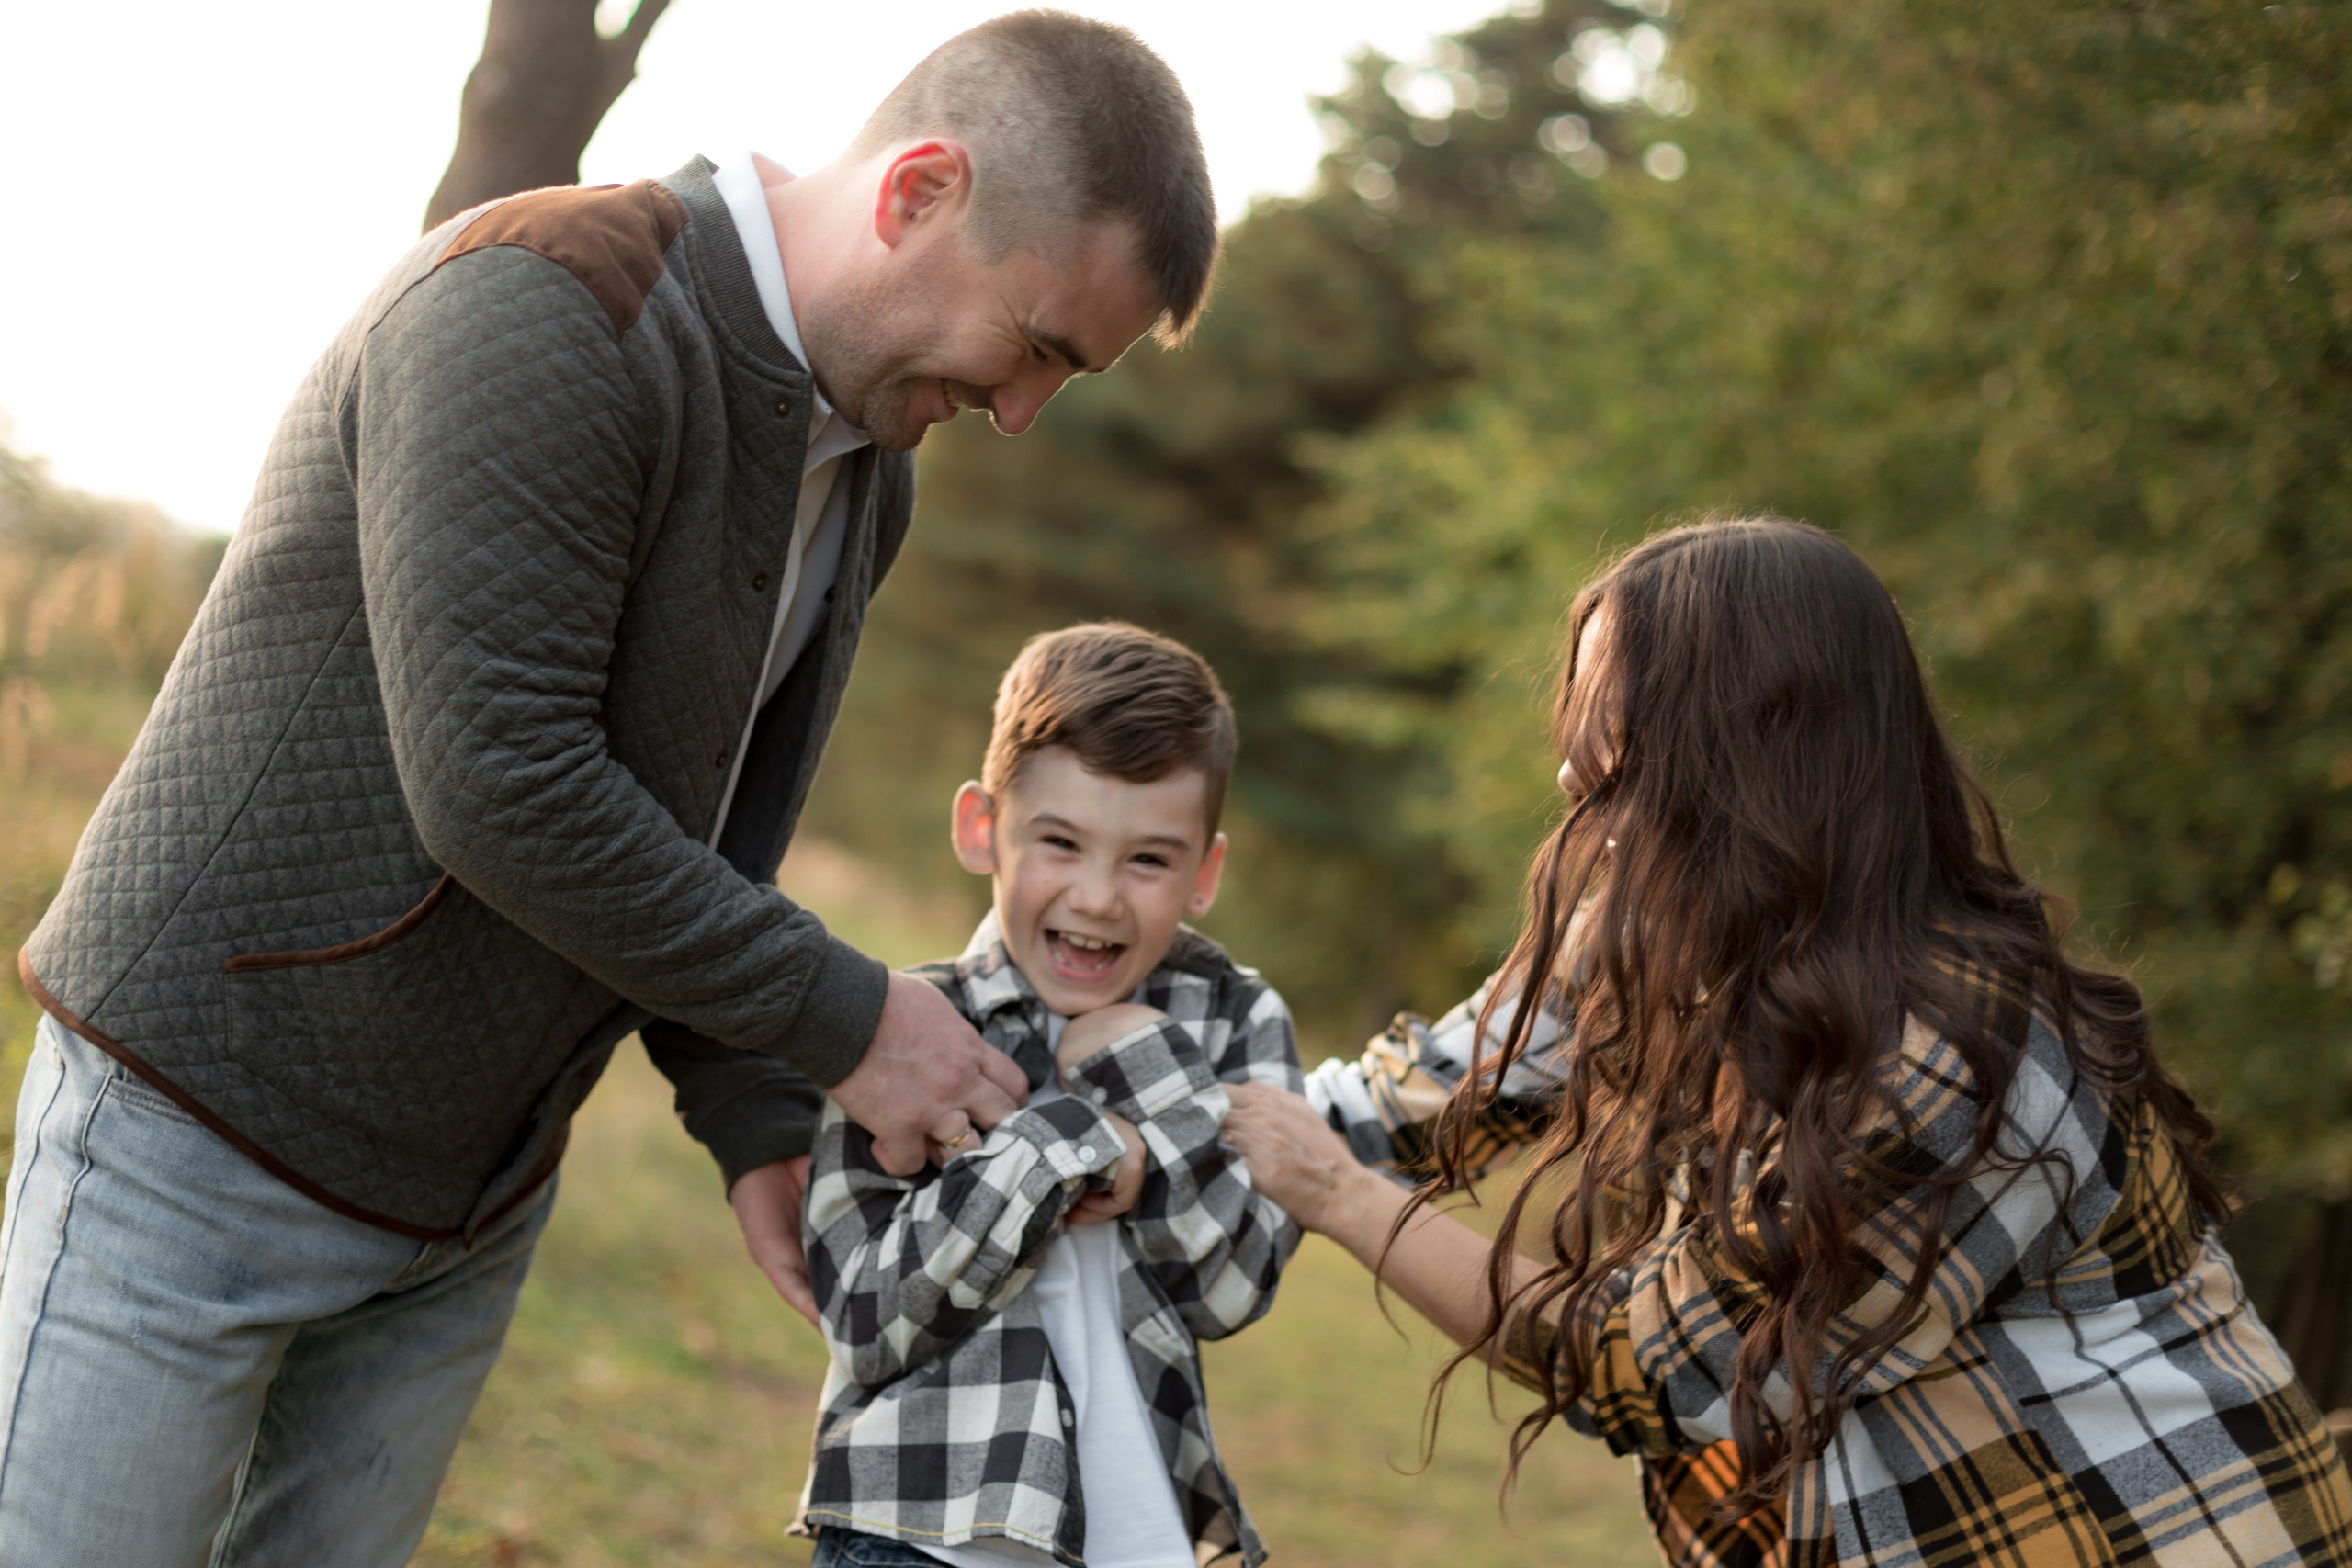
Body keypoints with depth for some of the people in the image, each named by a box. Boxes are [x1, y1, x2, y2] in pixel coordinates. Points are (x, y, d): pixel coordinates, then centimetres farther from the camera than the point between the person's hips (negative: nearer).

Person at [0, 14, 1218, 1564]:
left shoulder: (863, 473, 5)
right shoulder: (538, 309, -23)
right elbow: (499, 787, -28)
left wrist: (760, 1120, 0)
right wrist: (845, 1020, -20)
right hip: (212, 1111, -7)